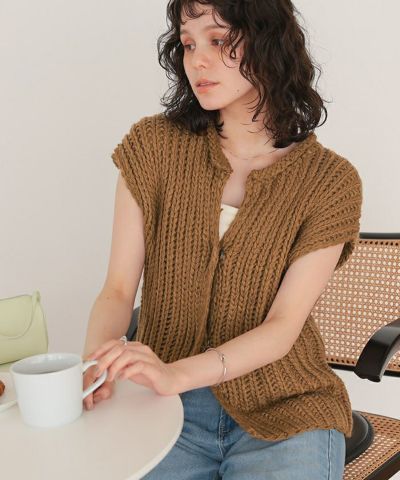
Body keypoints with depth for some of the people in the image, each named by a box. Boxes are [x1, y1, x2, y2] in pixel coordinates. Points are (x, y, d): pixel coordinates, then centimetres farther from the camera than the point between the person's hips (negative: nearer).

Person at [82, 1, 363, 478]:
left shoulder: (331, 180, -6)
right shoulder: (154, 145, -2)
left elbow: (283, 327, -13)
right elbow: (118, 289, -4)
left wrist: (177, 373, -29)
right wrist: (95, 361, -26)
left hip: (283, 411, -1)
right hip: (168, 409, 1)